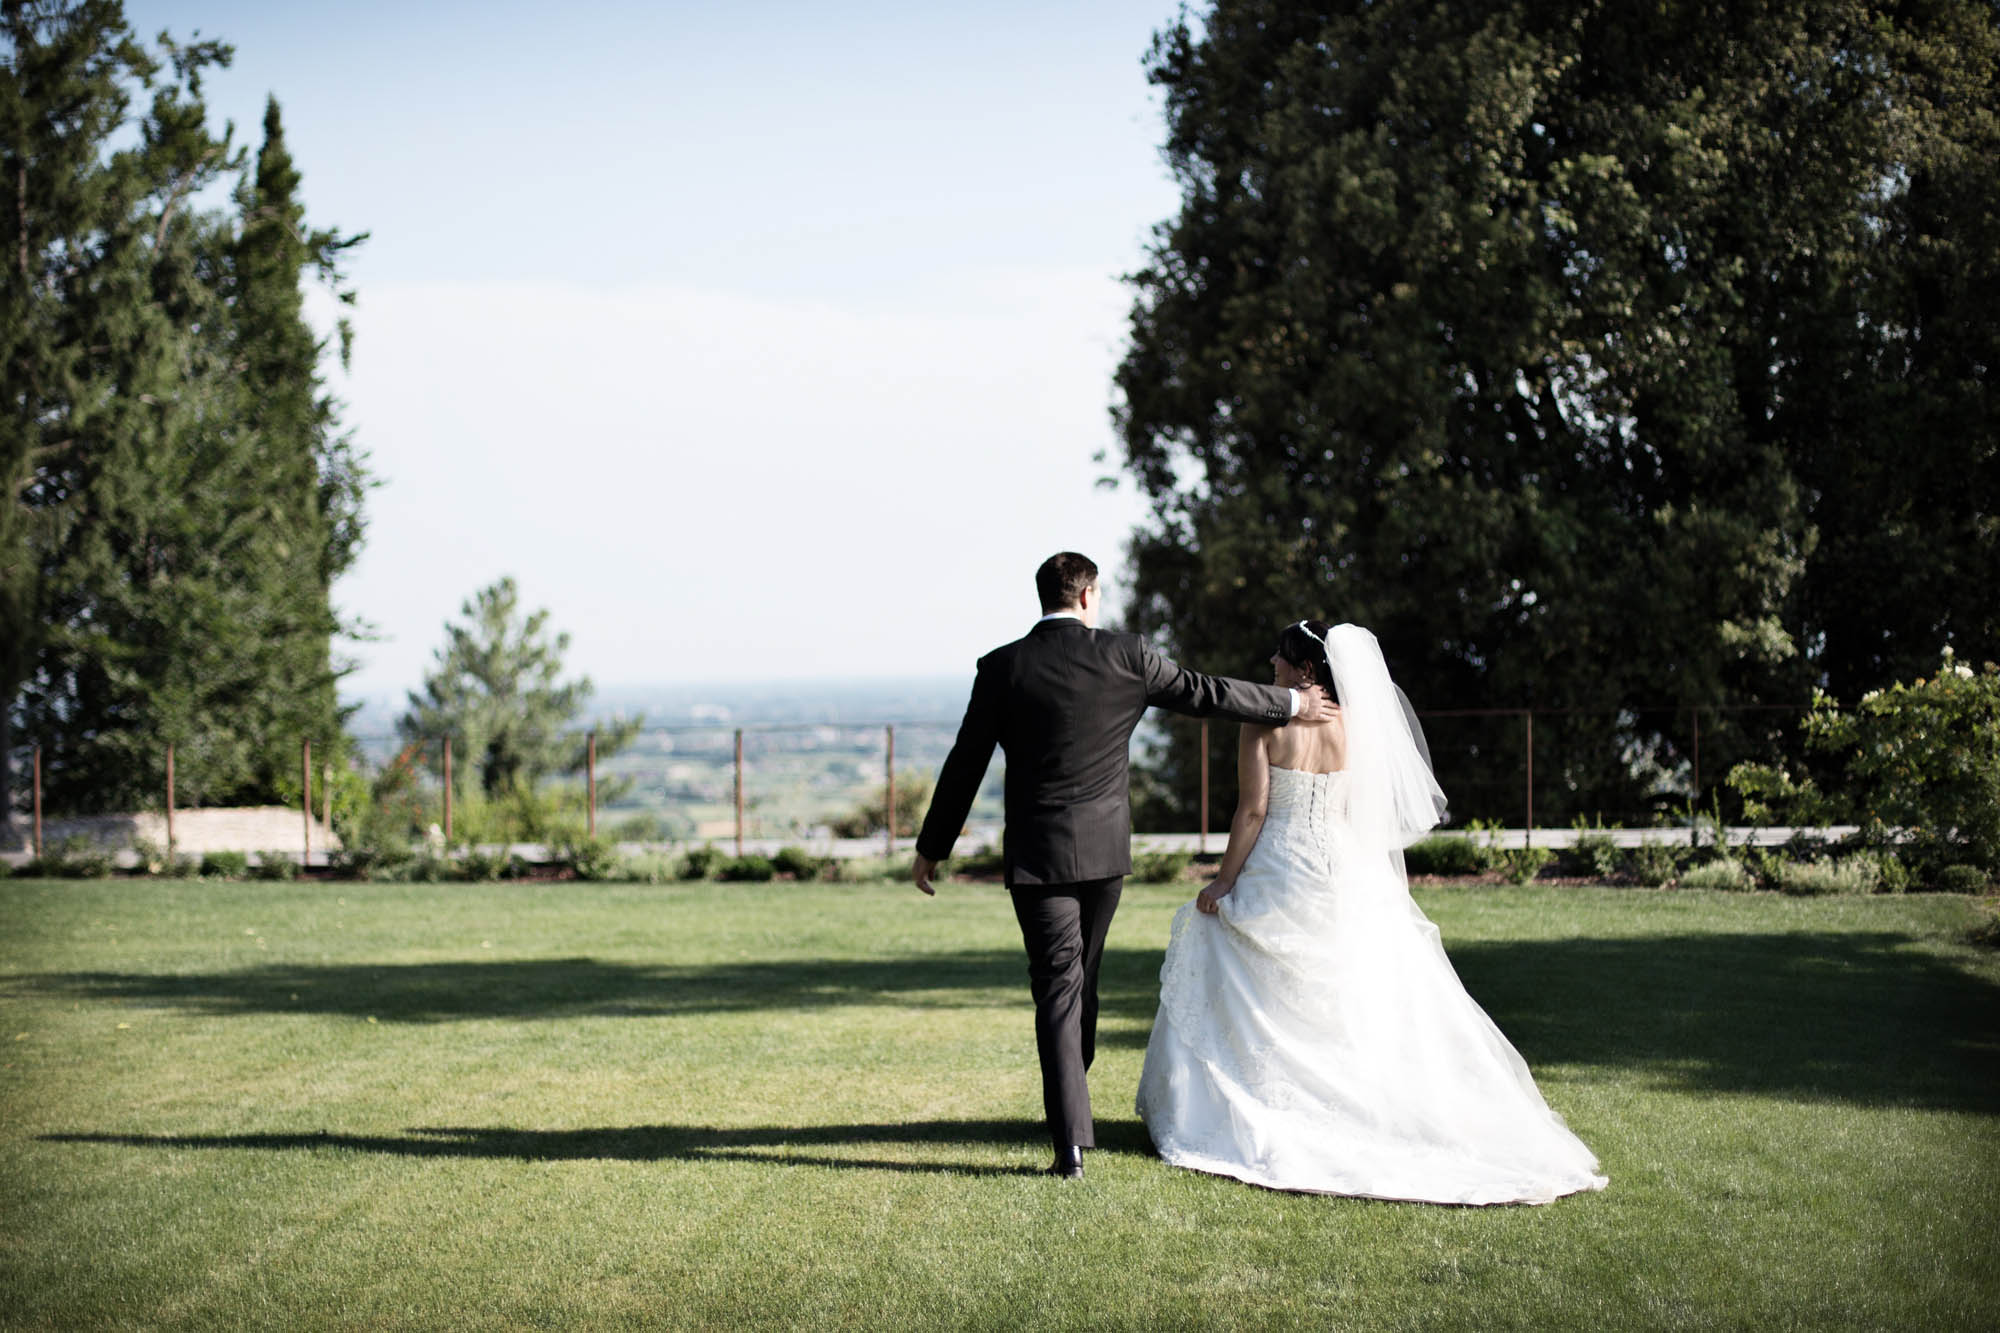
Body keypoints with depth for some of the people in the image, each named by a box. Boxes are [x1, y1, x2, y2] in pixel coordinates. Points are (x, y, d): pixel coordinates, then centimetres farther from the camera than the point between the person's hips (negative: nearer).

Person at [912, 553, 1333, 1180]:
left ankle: (1071, 1143, -12)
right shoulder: (1123, 655, -3)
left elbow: (965, 763, -1)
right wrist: (1291, 704, 22)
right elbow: (1205, 692, 7)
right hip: (1105, 847, 2)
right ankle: (1071, 1104, 35)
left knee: (1056, 991, -3)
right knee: (1082, 979, 20)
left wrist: (932, 848, 9)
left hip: (1037, 855, -2)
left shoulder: (1002, 668, -4)